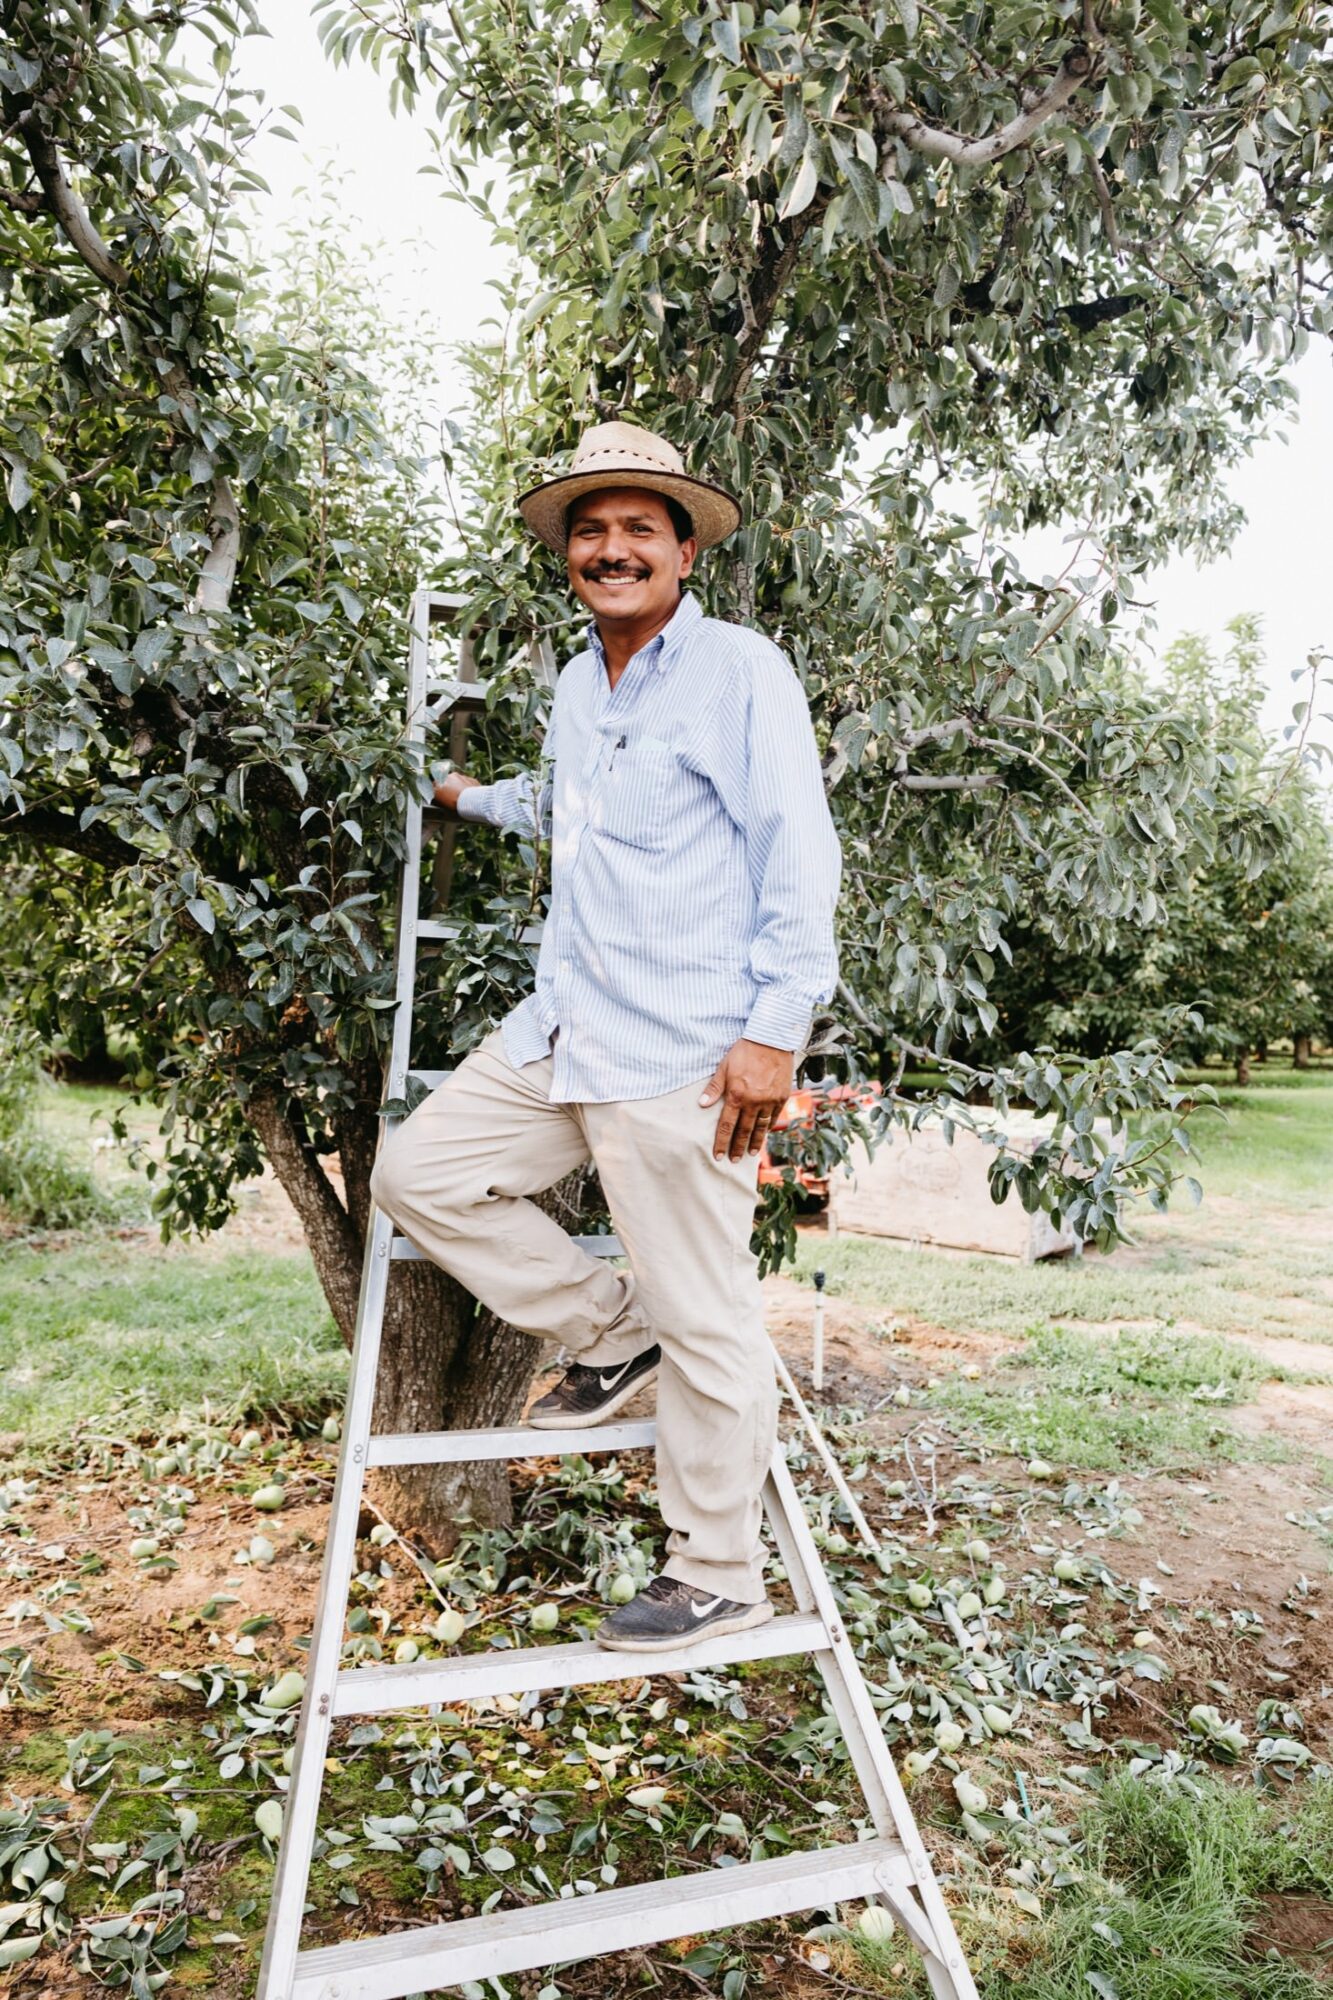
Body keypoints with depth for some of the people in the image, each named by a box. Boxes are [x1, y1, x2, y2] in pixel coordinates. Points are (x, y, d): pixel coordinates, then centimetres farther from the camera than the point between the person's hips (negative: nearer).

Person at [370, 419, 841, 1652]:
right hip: (561, 1034, 8)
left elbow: (800, 859, -12)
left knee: (704, 1324, 0)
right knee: (418, 1170, 10)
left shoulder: (741, 672, -7)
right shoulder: (579, 684, 17)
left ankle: (720, 1577, 20)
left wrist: (777, 1029, -18)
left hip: (682, 1057, -8)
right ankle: (609, 1328, 22)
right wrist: (476, 800, 54)